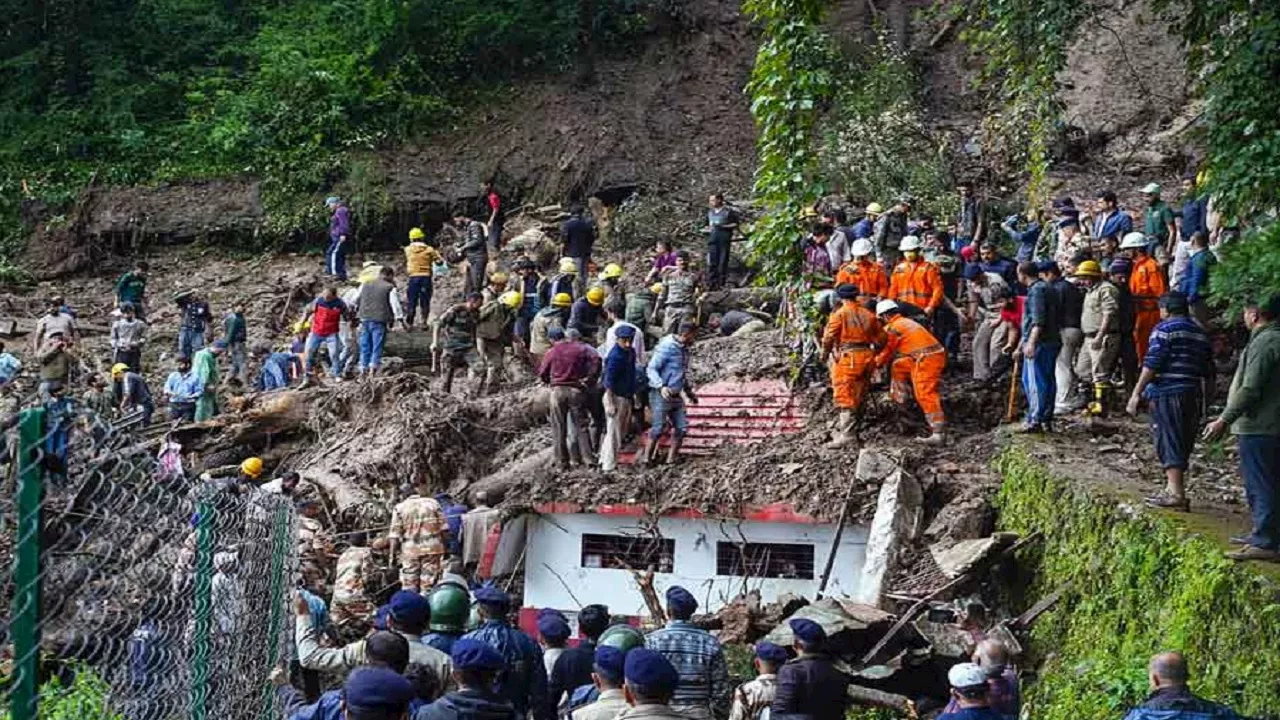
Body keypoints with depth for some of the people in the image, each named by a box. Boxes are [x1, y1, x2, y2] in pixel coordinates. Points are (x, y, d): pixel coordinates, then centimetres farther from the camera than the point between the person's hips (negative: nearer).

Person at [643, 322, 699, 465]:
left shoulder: (684, 349, 12)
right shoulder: (666, 347, -15)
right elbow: (651, 369, -18)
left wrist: (689, 392, 29)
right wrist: (661, 387, -31)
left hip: (676, 395, 8)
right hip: (661, 395, -8)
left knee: (681, 427, 5)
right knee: (658, 429, -6)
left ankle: (670, 460, 13)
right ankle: (646, 459, 5)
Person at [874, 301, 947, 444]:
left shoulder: (892, 328, -3)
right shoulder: (907, 321, 24)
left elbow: (887, 352, 5)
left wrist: (875, 363, 22)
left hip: (926, 358, -10)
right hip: (935, 355, 10)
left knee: (926, 394, -12)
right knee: (898, 365, 25)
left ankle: (939, 433, -19)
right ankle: (901, 403, 30)